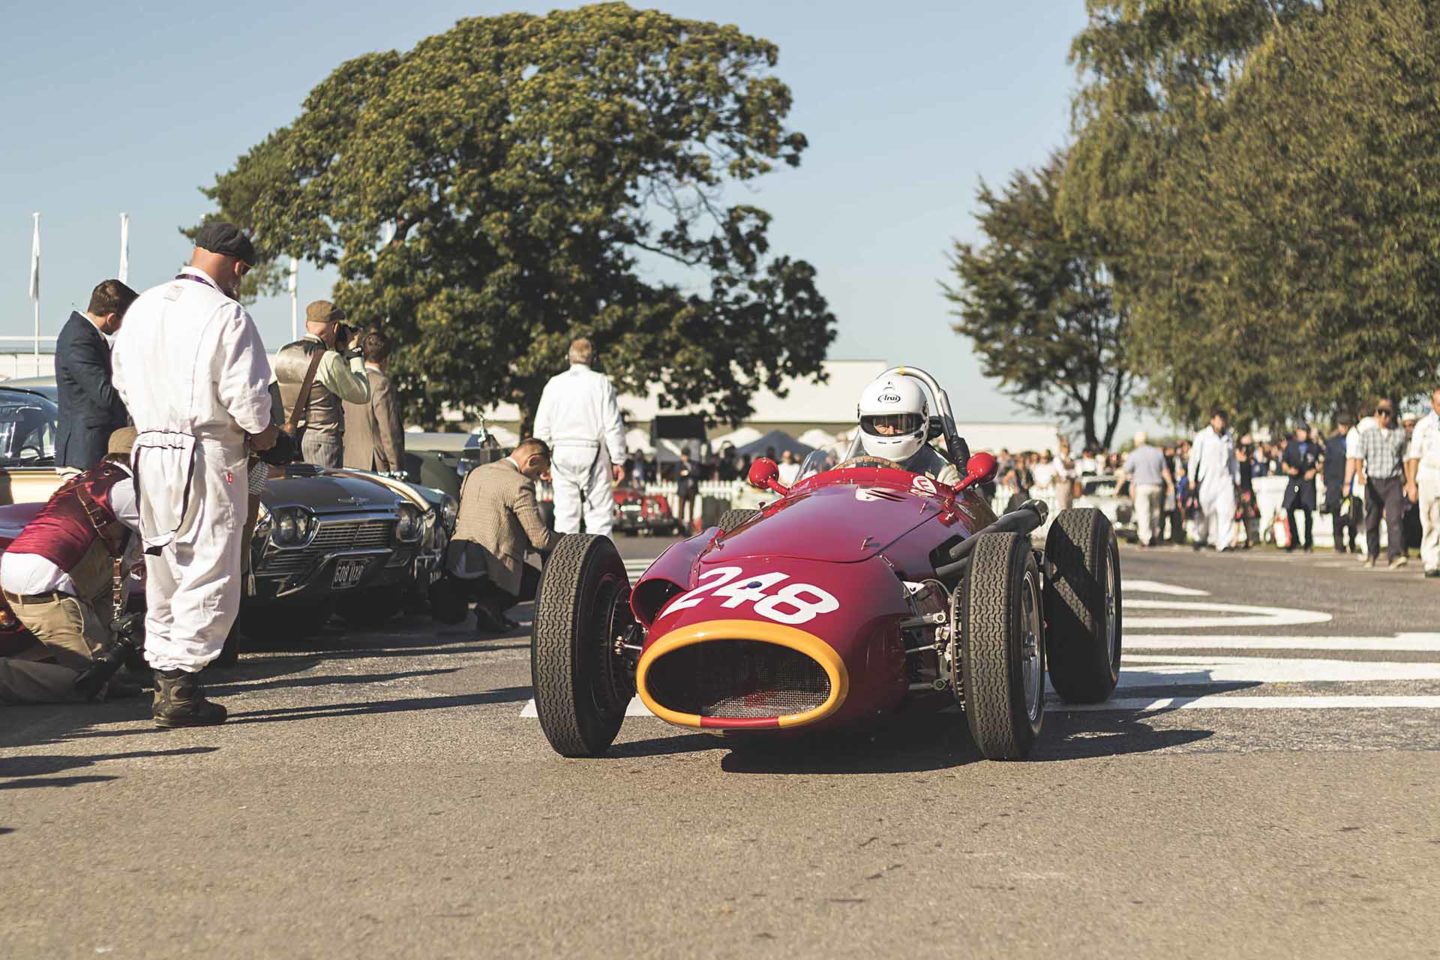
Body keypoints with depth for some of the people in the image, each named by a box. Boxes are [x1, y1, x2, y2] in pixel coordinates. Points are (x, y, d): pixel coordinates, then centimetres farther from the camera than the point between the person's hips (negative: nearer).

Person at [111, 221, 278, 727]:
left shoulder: (142, 308, 10)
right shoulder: (226, 316, -13)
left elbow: (124, 382, 17)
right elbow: (245, 396, -15)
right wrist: (263, 433, 4)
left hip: (150, 452, 7)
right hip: (207, 457, -7)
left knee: (163, 571, 15)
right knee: (209, 573, -2)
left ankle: (164, 676, 18)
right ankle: (180, 688, -5)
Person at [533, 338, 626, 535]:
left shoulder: (554, 384, 6)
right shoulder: (601, 383, -2)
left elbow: (542, 426, 7)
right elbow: (613, 425, -4)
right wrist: (618, 460, 1)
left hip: (562, 454, 3)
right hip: (592, 453, -3)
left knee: (564, 513, 6)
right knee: (598, 512, -3)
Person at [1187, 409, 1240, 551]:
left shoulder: (1229, 438, 10)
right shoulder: (1202, 437, 1)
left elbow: (1233, 460, 18)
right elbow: (1194, 458, 2)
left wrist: (1237, 479, 15)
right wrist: (1192, 479, -2)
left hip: (1225, 479, 2)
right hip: (1206, 480, -2)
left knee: (1226, 510, -13)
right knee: (1205, 512, 6)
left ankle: (1224, 542, -15)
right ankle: (1200, 538, 27)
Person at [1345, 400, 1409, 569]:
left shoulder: (1400, 434, 8)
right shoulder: (1367, 434, 5)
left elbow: (1404, 458, 15)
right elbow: (1359, 457, -1)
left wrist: (1407, 481, 15)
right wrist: (1360, 472, -20)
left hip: (1394, 481, -1)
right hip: (1373, 481, 1)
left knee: (1394, 519, -15)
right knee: (1372, 521, 9)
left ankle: (1395, 555, -24)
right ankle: (1372, 554, 27)